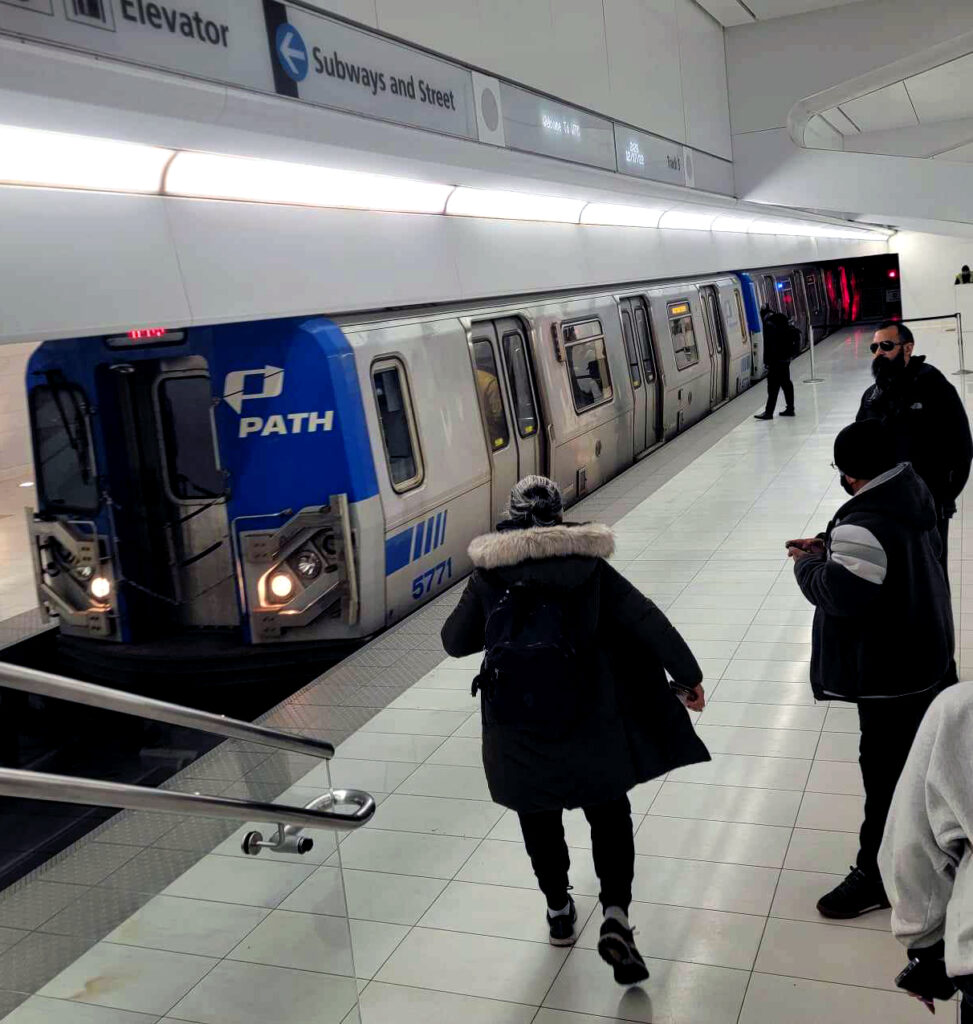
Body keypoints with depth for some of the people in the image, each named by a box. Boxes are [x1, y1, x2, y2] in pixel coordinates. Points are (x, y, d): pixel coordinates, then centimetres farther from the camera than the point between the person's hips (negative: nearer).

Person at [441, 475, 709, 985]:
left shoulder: (488, 574, 0)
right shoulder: (589, 566, -3)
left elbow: (453, 641, 10)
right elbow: (649, 624, -4)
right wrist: (688, 676, 6)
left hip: (515, 732, 1)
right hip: (587, 724, -1)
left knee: (539, 819, 23)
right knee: (609, 816, 17)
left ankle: (558, 910, 37)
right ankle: (615, 916, 2)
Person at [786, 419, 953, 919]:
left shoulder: (864, 526, -33)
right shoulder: (914, 492, -1)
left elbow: (837, 594, -30)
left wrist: (807, 564, -11)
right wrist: (829, 546, 4)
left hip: (890, 670, -10)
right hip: (924, 651, 10)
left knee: (885, 771, 3)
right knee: (914, 757, 28)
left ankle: (877, 875, 18)